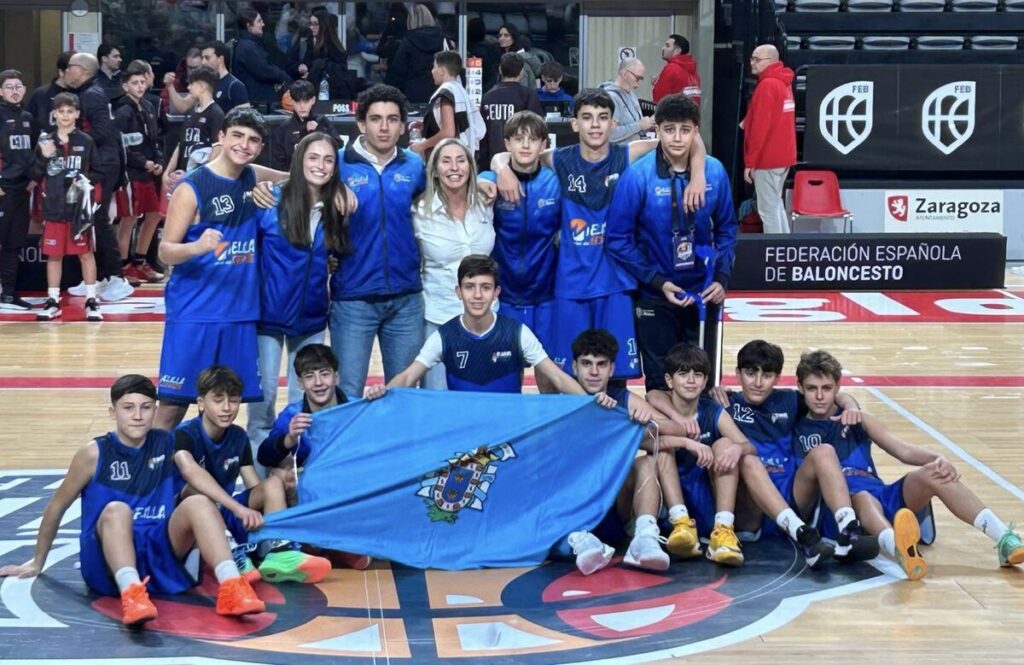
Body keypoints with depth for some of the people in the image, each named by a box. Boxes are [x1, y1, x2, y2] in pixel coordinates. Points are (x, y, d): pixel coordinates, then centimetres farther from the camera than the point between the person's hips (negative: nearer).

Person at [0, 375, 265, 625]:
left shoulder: (169, 444, 5)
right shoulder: (95, 454, -2)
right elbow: (56, 507, 8)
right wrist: (37, 563, 16)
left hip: (164, 554, 2)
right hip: (110, 565, -2)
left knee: (198, 502, -24)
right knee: (116, 511, -34)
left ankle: (231, 587, -45)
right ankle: (131, 594, -60)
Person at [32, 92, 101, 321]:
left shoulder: (86, 142, -1)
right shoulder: (46, 142, 5)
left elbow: (98, 172, 3)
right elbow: (35, 174, 4)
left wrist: (84, 180, -15)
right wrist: (44, 158, -12)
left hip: (80, 206, -2)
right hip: (53, 207, 2)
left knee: (85, 252, 2)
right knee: (53, 254, 8)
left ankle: (91, 301, 7)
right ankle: (52, 301, 15)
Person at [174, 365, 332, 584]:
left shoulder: (239, 437, 5)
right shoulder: (185, 434, -15)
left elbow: (256, 487, 0)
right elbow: (190, 471, -37)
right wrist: (239, 508, -47)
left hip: (227, 515, 5)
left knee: (274, 483, -12)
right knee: (196, 490, -34)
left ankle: (279, 553, -34)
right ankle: (231, 556, -49)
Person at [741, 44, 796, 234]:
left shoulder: (767, 85, -15)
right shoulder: (783, 83, 14)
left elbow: (761, 127, -19)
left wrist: (750, 162, -17)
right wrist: (748, 122, 9)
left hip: (767, 158, -10)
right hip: (783, 155, 10)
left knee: (768, 209, -6)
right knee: (776, 204, 17)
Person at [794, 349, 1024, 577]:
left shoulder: (856, 420, 17)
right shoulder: (797, 432, 10)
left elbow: (903, 450, 6)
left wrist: (937, 460, -12)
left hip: (882, 499, 4)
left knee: (936, 475, -20)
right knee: (863, 497, -39)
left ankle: (1005, 540, -35)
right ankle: (898, 549, -75)